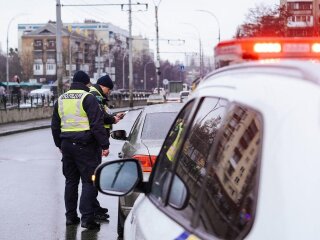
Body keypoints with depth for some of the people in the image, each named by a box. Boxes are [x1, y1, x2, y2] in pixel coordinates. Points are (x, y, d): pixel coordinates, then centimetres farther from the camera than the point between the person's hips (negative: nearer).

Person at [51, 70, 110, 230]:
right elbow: (97, 124, -15)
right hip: (84, 145, -7)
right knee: (89, 181, -4)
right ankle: (87, 218, -9)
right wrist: (104, 145, -12)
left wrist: (59, 144, 29)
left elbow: (55, 125, 20)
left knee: (71, 181, 15)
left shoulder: (61, 99, 13)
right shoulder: (88, 98, -8)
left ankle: (70, 216, 19)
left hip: (66, 144, 7)